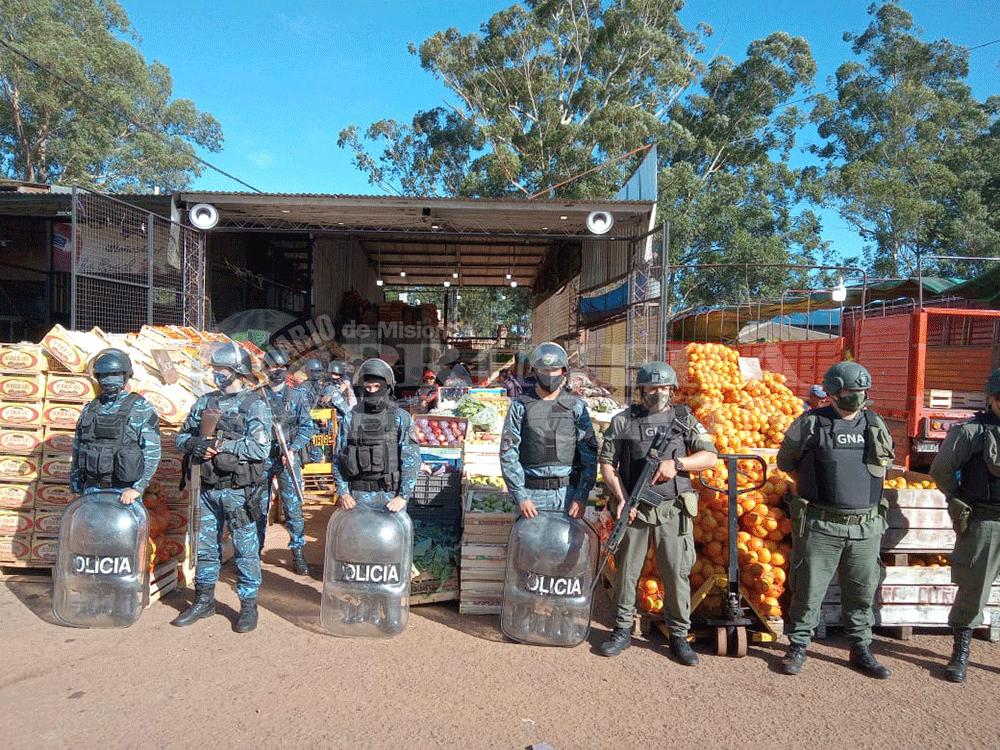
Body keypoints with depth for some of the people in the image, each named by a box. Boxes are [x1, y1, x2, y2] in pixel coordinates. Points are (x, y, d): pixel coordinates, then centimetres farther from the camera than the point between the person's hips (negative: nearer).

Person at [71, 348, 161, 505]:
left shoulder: (141, 408, -4)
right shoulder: (89, 410, 11)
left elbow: (152, 453, -10)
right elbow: (77, 450, 18)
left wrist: (138, 488, -16)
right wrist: (77, 487, 15)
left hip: (125, 493, -4)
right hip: (92, 490, 5)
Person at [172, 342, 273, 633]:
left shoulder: (255, 404, -8)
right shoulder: (204, 402, 11)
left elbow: (260, 449, -18)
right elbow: (182, 437, 13)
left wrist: (220, 444, -18)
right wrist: (195, 443, -9)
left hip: (238, 491, -5)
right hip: (208, 489, 6)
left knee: (245, 549, 4)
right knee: (205, 546, 16)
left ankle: (249, 606, 17)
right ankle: (204, 600, 32)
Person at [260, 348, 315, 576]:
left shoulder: (297, 395, 4)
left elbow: (307, 427, 1)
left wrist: (293, 449, -10)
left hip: (288, 457, -1)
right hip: (261, 457, 1)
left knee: (293, 506, -1)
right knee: (258, 507, 8)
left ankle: (298, 552, 9)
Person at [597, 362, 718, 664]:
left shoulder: (683, 418, 6)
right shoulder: (623, 421, 4)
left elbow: (710, 457, 2)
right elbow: (606, 462, 3)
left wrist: (676, 463, -14)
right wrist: (621, 498, -8)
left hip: (673, 510, 0)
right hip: (633, 508, 0)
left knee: (677, 573, 4)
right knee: (626, 571, 8)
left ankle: (679, 635, 21)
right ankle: (622, 631, 25)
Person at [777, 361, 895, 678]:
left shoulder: (876, 424, 8)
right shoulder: (810, 423, -4)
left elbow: (885, 464, 24)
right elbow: (785, 461, 9)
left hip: (867, 527, 4)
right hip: (821, 526, -3)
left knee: (862, 593, 13)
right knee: (809, 590, 4)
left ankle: (861, 650, 29)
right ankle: (798, 647, 20)